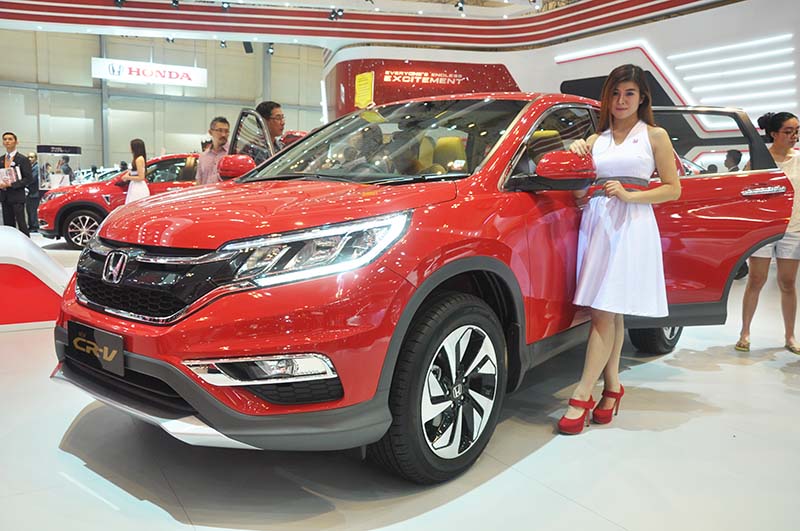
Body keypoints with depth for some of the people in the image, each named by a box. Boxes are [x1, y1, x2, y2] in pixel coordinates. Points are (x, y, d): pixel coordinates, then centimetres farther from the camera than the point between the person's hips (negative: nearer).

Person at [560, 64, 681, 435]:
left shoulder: (654, 136, 10)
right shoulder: (596, 139, 19)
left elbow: (673, 189, 5)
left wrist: (630, 195, -9)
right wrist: (576, 156, -1)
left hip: (631, 224, -4)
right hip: (596, 220, 4)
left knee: (606, 311, -11)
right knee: (608, 313, 4)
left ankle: (582, 396, -12)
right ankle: (611, 386, 12)